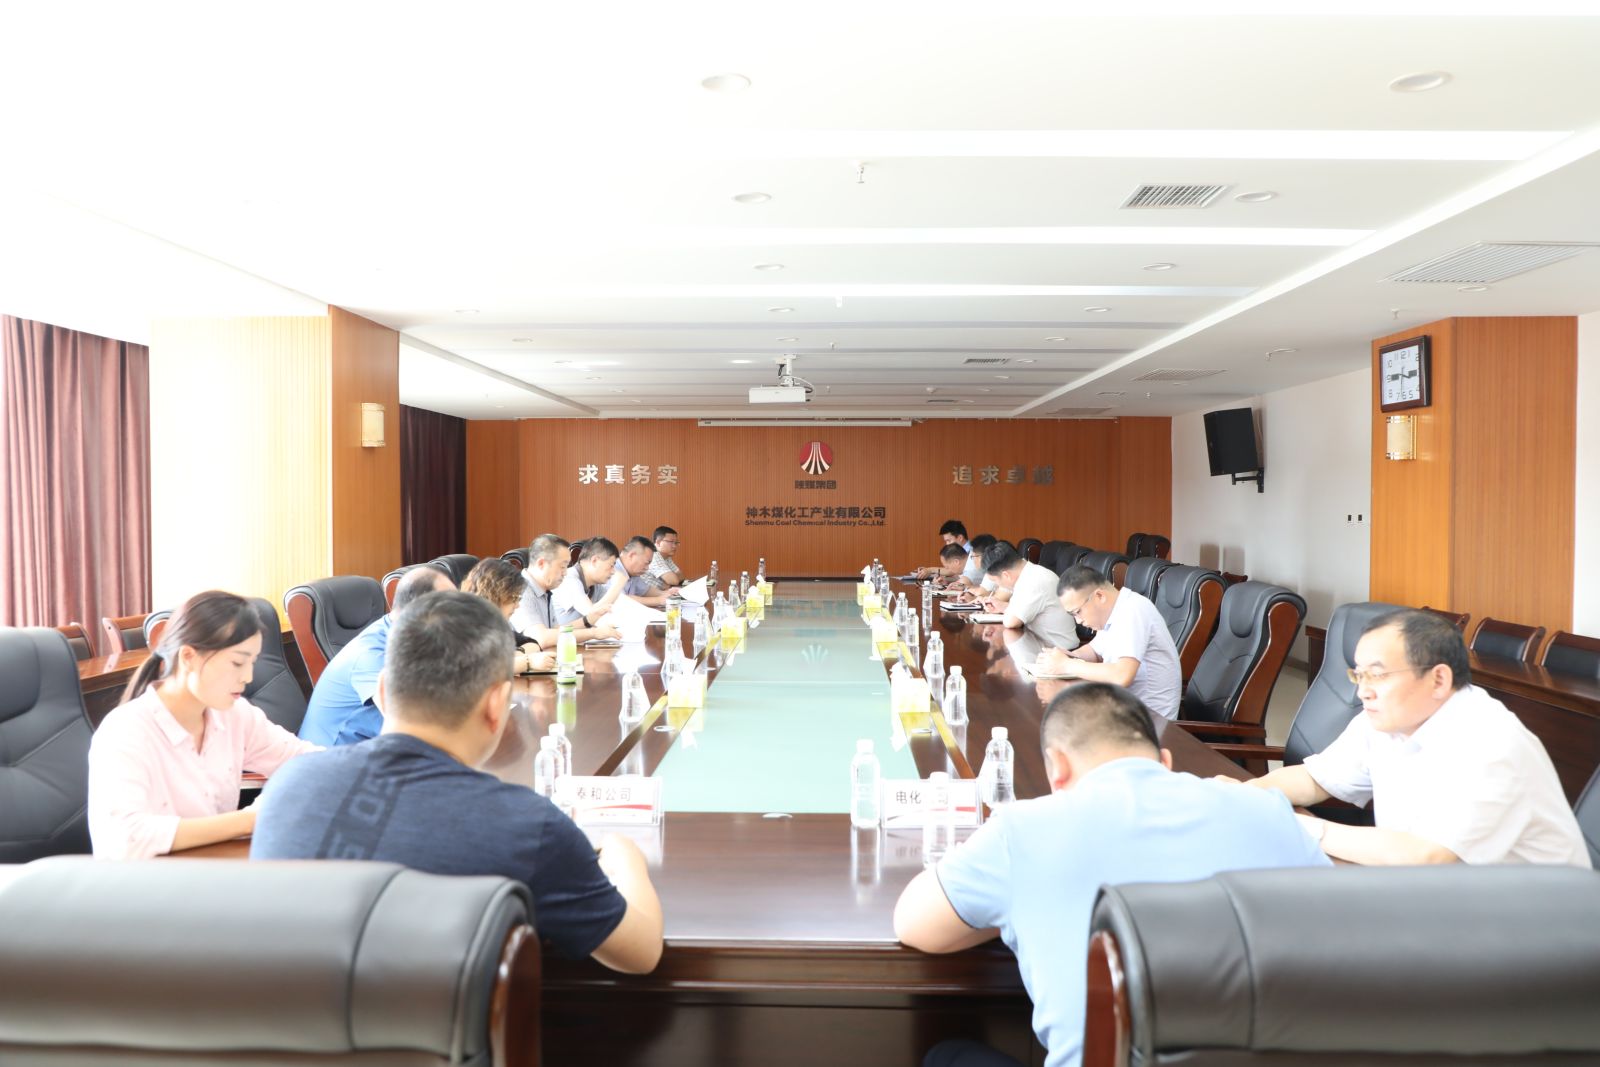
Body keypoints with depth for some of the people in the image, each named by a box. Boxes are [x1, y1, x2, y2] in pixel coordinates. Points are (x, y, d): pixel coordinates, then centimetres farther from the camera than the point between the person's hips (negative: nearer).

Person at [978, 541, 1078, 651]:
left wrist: (1006, 609, -7)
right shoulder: (1029, 573, 3)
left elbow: (1010, 622, -27)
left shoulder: (1036, 582, -24)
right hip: (1042, 644, 8)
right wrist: (1003, 607, 3)